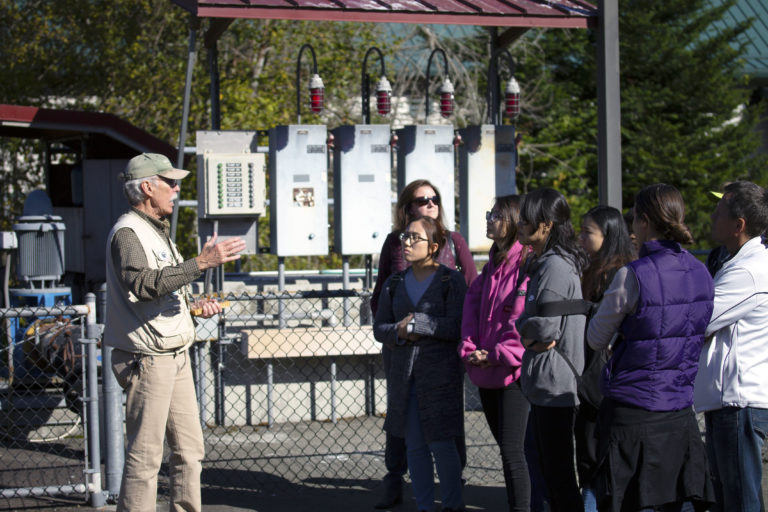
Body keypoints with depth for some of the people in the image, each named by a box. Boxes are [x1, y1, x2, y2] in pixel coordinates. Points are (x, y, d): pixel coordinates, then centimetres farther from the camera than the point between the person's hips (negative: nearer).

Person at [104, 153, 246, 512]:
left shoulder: (157, 231, 20)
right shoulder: (127, 233, -12)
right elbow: (142, 284, -30)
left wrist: (192, 307, 11)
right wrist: (201, 263, -32)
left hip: (175, 357, 10)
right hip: (146, 358, -10)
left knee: (189, 450, 12)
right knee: (145, 455, -8)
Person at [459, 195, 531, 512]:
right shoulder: (492, 266, 16)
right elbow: (472, 305, 13)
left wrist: (501, 355, -19)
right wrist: (470, 349, -1)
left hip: (514, 371, -8)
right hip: (485, 372, 8)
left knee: (512, 450, -10)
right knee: (505, 447, 15)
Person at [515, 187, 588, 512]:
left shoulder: (556, 266, -16)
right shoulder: (544, 263, 16)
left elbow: (546, 327, -20)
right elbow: (526, 320, 18)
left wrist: (525, 334, -2)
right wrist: (532, 336, -1)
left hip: (555, 386, -10)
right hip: (544, 387, 10)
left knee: (559, 475, -6)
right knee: (551, 472, 15)